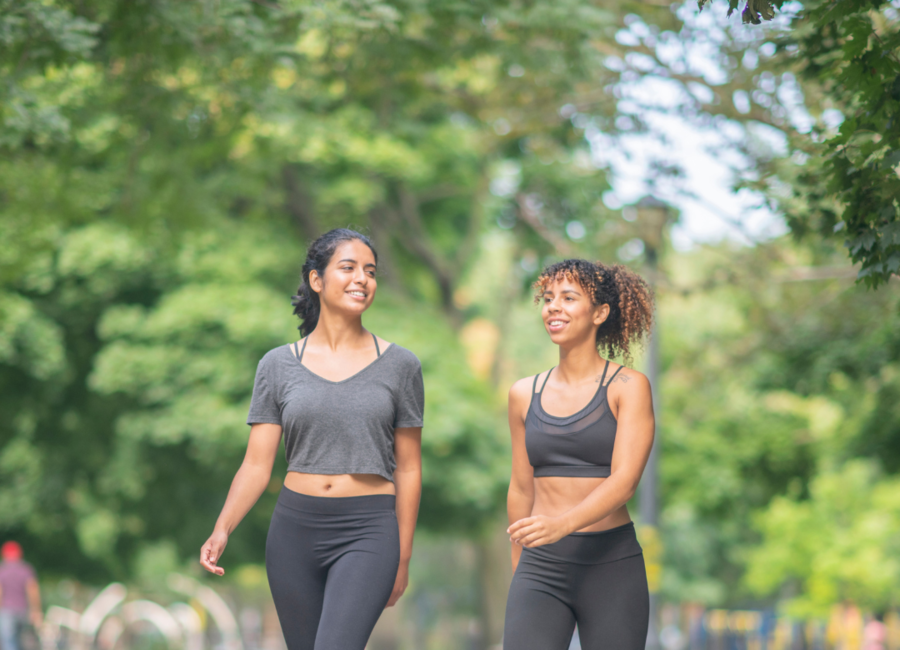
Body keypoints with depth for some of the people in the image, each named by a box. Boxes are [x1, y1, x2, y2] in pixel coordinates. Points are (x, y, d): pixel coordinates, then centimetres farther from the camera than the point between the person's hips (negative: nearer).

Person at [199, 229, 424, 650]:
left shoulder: (399, 366, 4)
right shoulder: (278, 366, 5)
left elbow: (408, 470, 8)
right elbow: (256, 466, 2)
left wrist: (403, 558, 7)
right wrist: (222, 530, -14)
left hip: (368, 534, -2)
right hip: (295, 529, 2)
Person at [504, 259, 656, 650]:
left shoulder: (628, 388, -2)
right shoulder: (524, 394, 10)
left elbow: (625, 480, -14)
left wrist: (562, 524, -30)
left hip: (611, 563, -2)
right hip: (541, 567, 3)